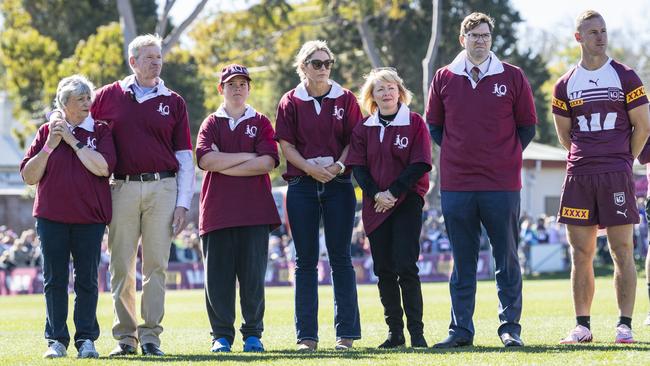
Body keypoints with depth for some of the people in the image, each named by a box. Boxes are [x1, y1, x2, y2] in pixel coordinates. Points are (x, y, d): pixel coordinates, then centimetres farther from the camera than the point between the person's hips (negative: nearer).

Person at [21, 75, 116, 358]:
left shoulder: (100, 131, 5)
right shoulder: (47, 132, 8)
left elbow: (103, 167, -13)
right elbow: (29, 176, 5)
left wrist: (72, 141, -9)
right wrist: (49, 146, -7)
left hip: (89, 218, -1)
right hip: (52, 218, 1)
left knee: (87, 281, 1)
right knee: (54, 280, 2)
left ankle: (86, 339, 7)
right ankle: (56, 340, 7)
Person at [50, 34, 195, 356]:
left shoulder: (173, 103, 10)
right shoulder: (109, 97, 9)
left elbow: (185, 157, 9)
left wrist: (183, 203, 1)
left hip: (163, 188, 0)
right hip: (123, 188, 0)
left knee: (156, 265, -2)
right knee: (121, 266, 0)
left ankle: (150, 335, 1)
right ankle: (124, 336, 6)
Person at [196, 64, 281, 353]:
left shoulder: (261, 123, 10)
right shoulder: (211, 124, 12)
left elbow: (268, 163, -6)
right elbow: (205, 159, -6)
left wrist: (223, 165, -6)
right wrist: (248, 157, -6)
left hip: (255, 211, 0)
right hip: (218, 211, 1)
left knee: (253, 275, -1)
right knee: (218, 275, -1)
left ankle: (253, 334, 7)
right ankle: (221, 336, 6)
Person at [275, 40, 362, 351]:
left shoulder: (345, 99, 6)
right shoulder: (291, 102, 6)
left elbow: (354, 141, 4)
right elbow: (286, 145, 1)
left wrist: (339, 166, -14)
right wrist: (311, 168, -14)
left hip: (338, 185, 0)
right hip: (302, 185, 0)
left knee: (340, 257, 0)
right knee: (306, 260, 2)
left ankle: (346, 332, 3)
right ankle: (306, 334, 4)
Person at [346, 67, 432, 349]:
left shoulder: (414, 123, 0)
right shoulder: (363, 129, 10)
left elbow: (420, 164, -7)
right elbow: (358, 167, 5)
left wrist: (393, 192, -13)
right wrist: (375, 194, -11)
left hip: (407, 202, -4)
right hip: (375, 206, 4)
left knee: (406, 267, -11)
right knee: (384, 270, 3)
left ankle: (416, 332, -8)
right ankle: (394, 332, 9)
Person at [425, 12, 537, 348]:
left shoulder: (511, 77, 2)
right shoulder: (444, 78, 6)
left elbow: (527, 126, 9)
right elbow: (434, 125, 16)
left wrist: (505, 157, 4)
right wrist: (460, 153, 8)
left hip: (502, 184, -1)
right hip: (456, 185, 1)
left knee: (507, 260, 2)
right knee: (462, 262, 6)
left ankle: (510, 327, 7)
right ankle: (461, 329, 10)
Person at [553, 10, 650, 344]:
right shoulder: (565, 85, 10)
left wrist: (623, 160, 9)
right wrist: (587, 159, 13)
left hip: (617, 174, -3)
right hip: (579, 175, 3)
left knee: (622, 250, -4)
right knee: (581, 253, 3)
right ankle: (582, 325, 7)